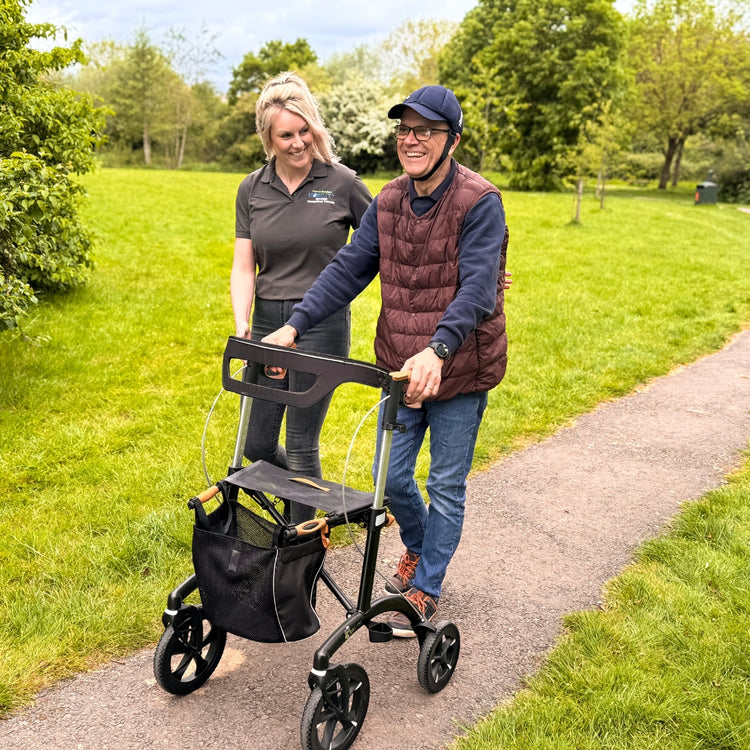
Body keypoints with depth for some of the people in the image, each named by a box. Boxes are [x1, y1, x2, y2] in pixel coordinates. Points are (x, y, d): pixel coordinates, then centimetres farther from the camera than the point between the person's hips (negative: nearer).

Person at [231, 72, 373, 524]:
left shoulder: (342, 183, -5)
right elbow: (244, 267, 3)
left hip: (322, 324, -4)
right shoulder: (252, 190, 5)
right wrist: (242, 324, -13)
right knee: (256, 444, 10)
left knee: (300, 447, 1)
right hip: (268, 322, 4)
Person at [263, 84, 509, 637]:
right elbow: (349, 268, 0)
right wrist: (295, 326, -11)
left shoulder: (479, 203, -17)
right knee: (391, 476, 15)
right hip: (401, 366, 6)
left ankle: (427, 589, 26)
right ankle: (419, 548, 44)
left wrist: (436, 350, -43)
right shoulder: (389, 201, 2)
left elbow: (478, 289, -27)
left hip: (459, 369, -5)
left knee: (446, 485, 7)